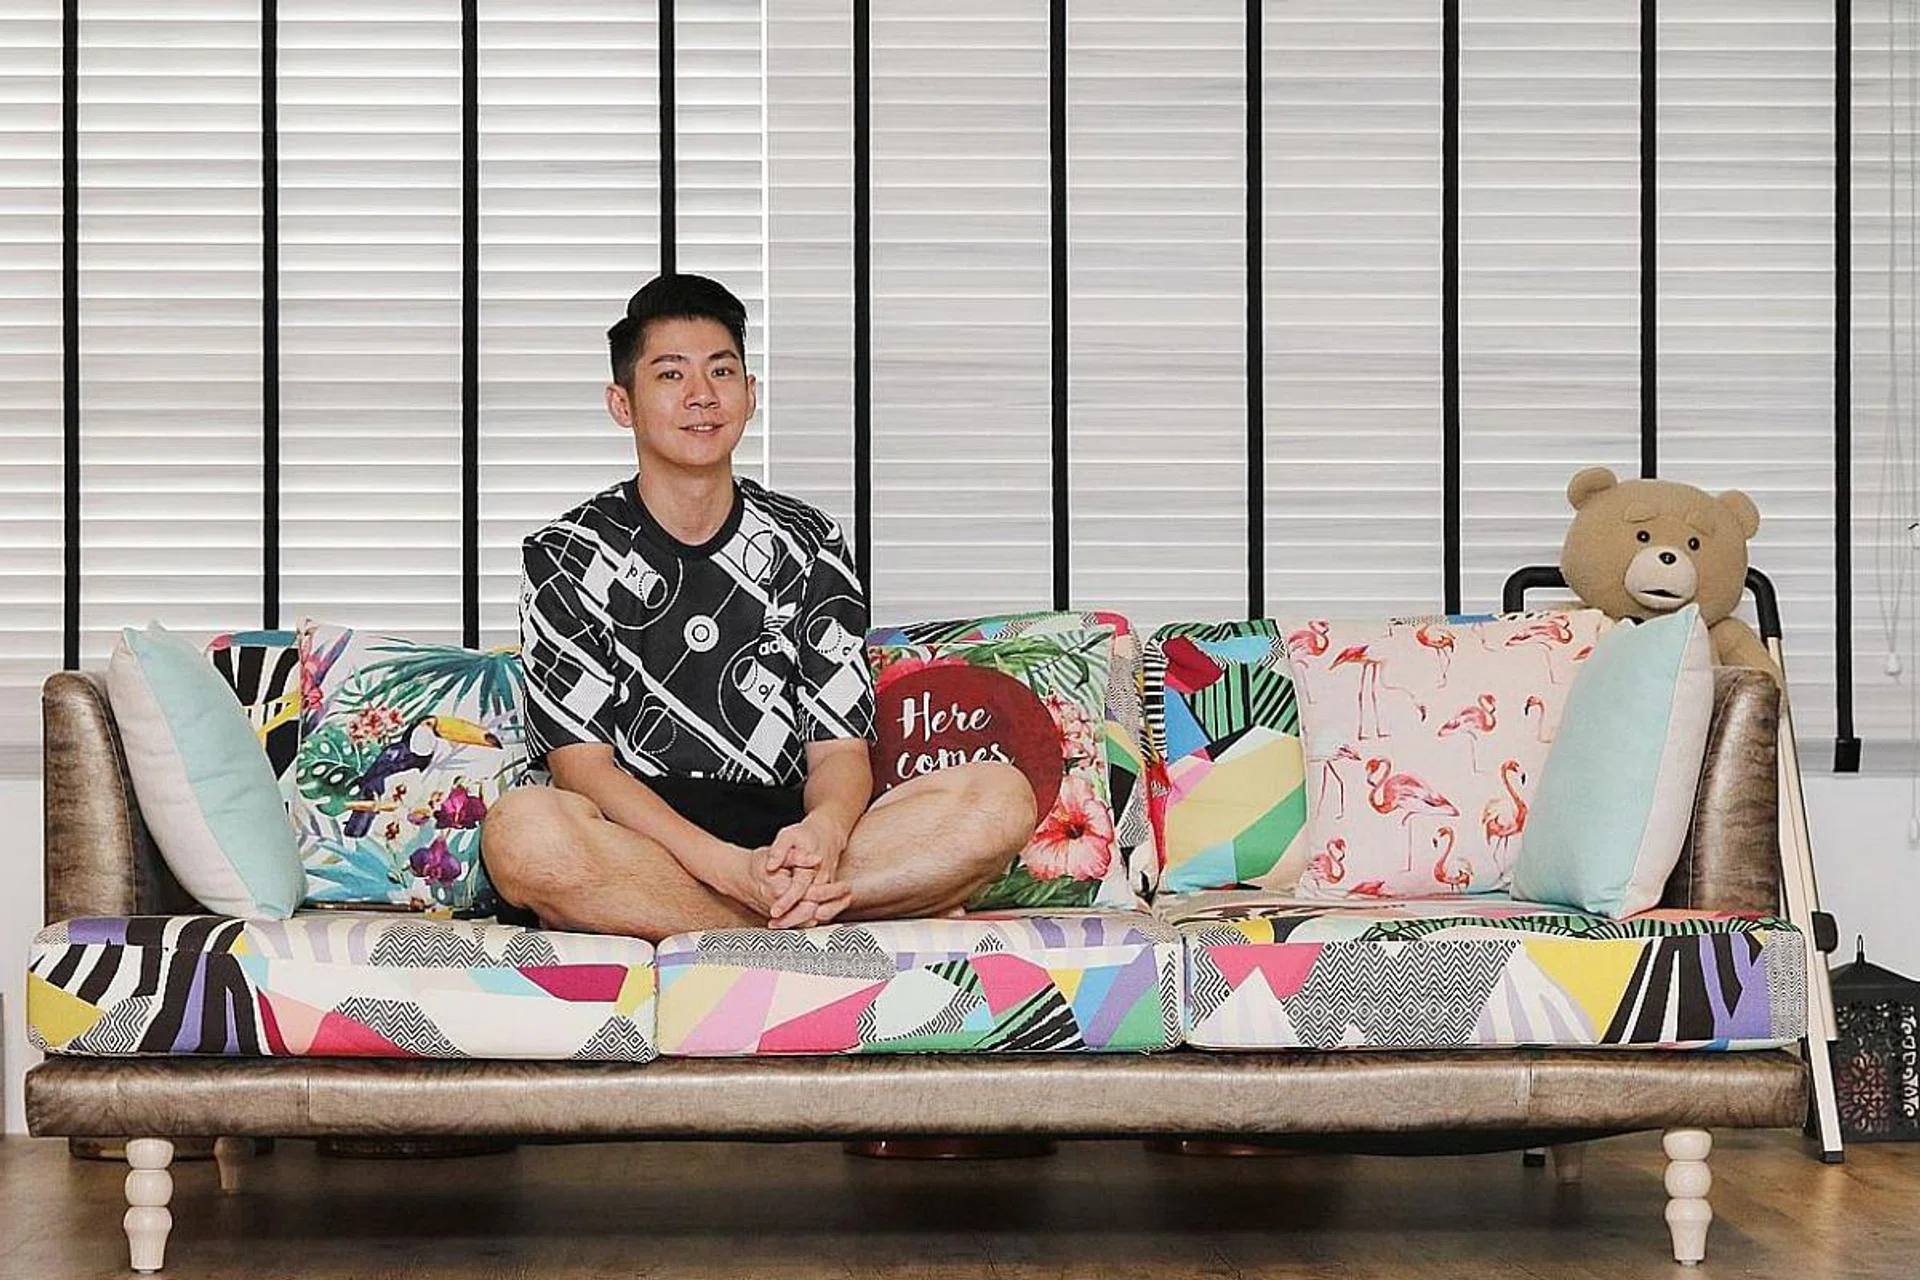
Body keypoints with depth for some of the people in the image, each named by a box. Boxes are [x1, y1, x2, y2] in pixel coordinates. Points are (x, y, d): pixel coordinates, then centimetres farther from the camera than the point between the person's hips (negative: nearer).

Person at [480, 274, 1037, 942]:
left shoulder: (810, 547, 14)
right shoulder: (567, 557, 5)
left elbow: (840, 746, 6)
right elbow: (580, 761, -6)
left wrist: (823, 829, -22)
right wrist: (727, 866, -24)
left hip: (786, 832, 3)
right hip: (636, 844, -3)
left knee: (1000, 796, -22)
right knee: (520, 828, -38)